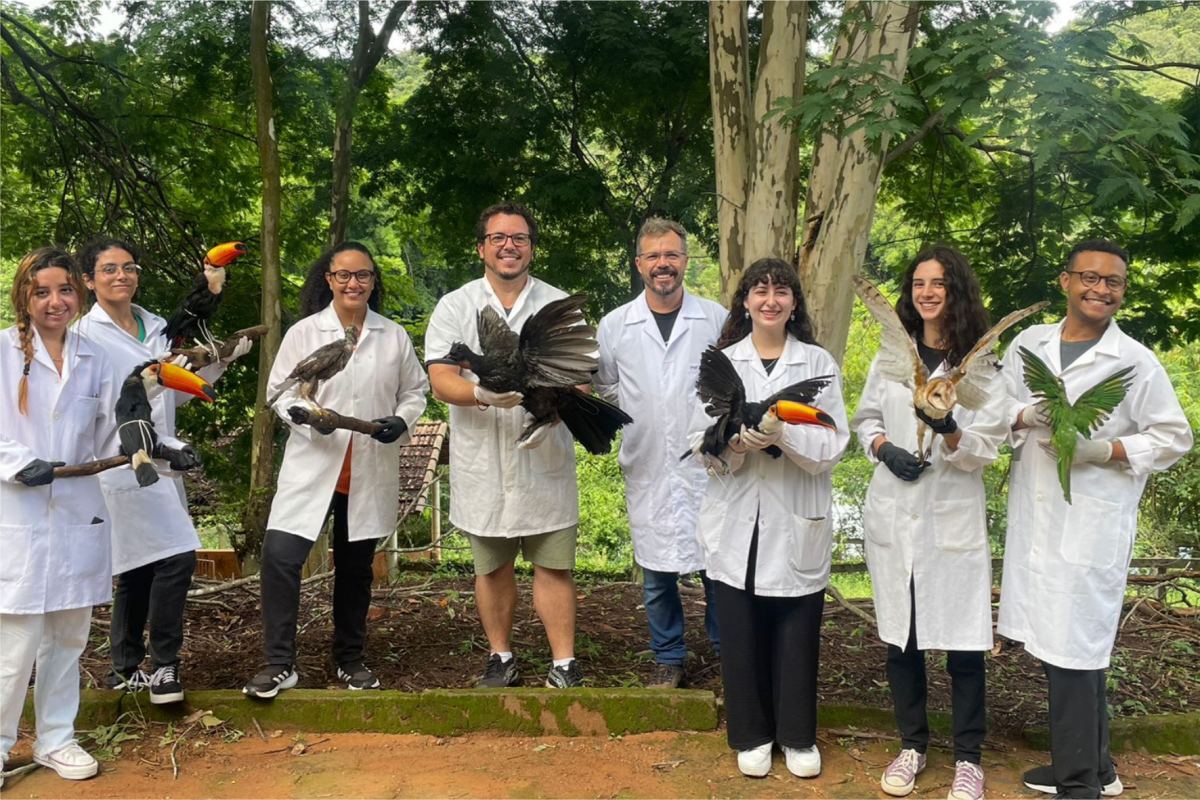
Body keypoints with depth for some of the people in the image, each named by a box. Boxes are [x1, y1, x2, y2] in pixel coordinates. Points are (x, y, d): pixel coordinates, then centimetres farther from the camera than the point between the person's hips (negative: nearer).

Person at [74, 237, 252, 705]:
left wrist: (220, 363, 7)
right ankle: (164, 666, 0)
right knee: (176, 557, -14)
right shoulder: (86, 335, -7)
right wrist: (163, 446, -20)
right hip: (121, 465, -7)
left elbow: (176, 393, 19)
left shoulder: (156, 328, 12)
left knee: (139, 568, 12)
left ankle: (127, 669, 24)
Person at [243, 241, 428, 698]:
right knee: (280, 556, -14)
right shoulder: (303, 333, 0)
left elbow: (415, 390, 12)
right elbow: (280, 391, 1)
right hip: (312, 467, -2)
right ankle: (279, 664, -1)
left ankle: (350, 660, 29)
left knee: (356, 567, 13)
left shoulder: (394, 337, 5)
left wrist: (402, 421, -9)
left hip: (371, 473, 2)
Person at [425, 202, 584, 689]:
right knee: (492, 567, 13)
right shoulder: (454, 307, 3)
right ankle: (501, 659, 28)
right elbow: (440, 382, -7)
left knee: (554, 566, 3)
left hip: (545, 461, 0)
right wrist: (483, 394, -28)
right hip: (482, 464, 1)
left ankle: (564, 666, 12)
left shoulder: (560, 306, 4)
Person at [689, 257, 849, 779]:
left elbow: (833, 444, -5)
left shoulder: (819, 363, 2)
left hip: (797, 521, -1)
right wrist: (737, 442, -20)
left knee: (797, 634, 6)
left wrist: (783, 434, -22)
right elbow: (702, 441, 1)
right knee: (741, 634, 7)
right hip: (737, 522, 1)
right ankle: (751, 735, 24)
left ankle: (798, 736, 24)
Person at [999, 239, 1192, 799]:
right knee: (1056, 642, 14)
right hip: (1033, 515, 5)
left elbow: (1174, 437, -1)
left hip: (1092, 522, -5)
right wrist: (1027, 415, -15)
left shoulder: (1136, 363, -4)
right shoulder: (1030, 342, 8)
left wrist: (1106, 450, -16)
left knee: (1074, 648, -2)